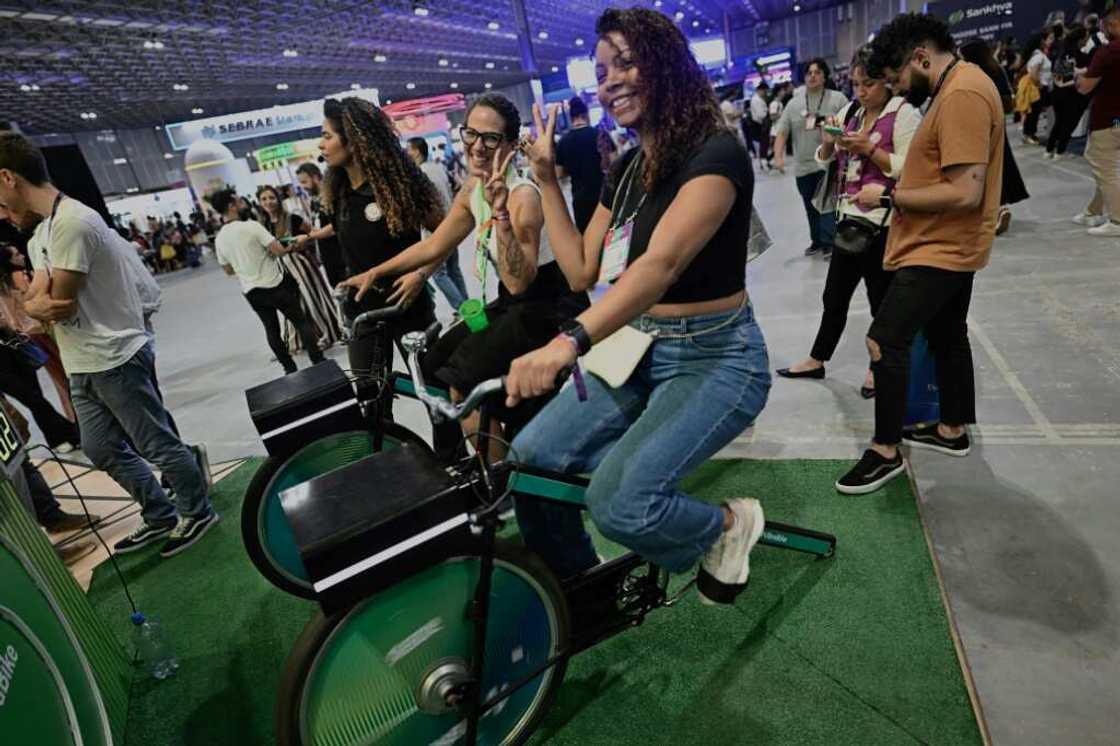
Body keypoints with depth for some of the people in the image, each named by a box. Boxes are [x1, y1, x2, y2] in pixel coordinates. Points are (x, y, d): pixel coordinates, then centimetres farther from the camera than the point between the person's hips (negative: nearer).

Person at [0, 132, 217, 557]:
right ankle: (161, 518, 29)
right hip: (85, 366, 10)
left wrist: (36, 302, 3)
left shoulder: (71, 222, -19)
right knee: (104, 451, 17)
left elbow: (60, 304, -18)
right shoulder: (42, 233, 15)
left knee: (158, 446, 1)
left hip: (116, 360, -10)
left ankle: (198, 513, 18)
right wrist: (38, 305, -15)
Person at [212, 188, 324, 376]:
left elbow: (228, 270, 13)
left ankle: (289, 367, 19)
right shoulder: (252, 226, -15)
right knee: (302, 322, 6)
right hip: (274, 285, -5)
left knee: (272, 329, 16)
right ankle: (318, 362, 4)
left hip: (251, 291, 5)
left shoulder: (219, 239, 3)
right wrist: (290, 248, 0)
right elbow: (278, 250, -21)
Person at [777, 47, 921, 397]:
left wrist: (869, 148, -21)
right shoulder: (851, 110, 9)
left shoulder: (904, 113, -10)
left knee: (881, 298, 6)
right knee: (834, 295, 15)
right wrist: (829, 141, -6)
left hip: (882, 222, -7)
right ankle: (816, 361, 28)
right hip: (850, 217, 7)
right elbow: (824, 159, 14)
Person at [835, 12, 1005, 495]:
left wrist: (891, 197, -18)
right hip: (947, 245, 11)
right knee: (946, 336, 19)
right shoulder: (956, 88, 12)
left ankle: (886, 452, -2)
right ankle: (953, 430, 34)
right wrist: (902, 191, 6)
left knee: (885, 341, -12)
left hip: (941, 250, -11)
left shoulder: (962, 94, -21)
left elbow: (965, 193, -27)